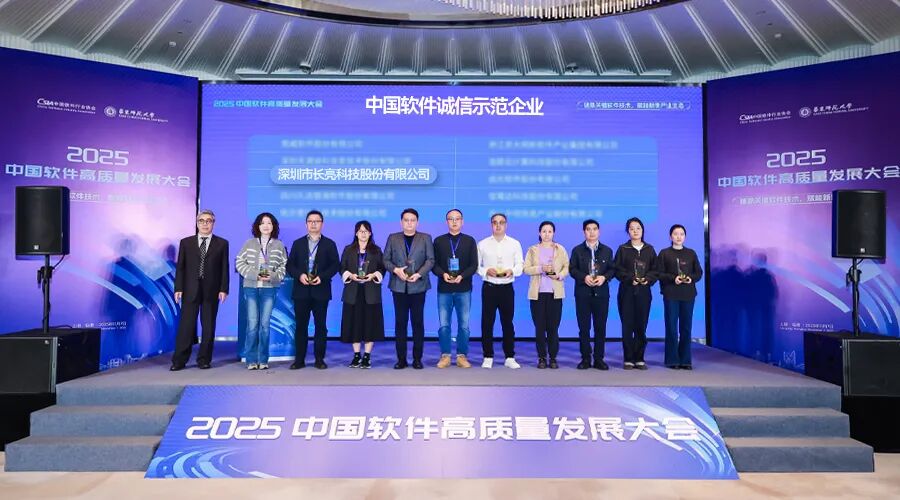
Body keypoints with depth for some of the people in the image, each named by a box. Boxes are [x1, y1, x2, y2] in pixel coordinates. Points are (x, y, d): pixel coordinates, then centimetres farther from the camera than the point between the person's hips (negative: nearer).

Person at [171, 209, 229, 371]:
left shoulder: (222, 243, 7)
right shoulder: (186, 242, 10)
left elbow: (224, 268, 3)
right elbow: (180, 267, 6)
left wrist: (223, 289, -5)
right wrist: (178, 288, -2)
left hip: (211, 291, 0)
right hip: (190, 290, 0)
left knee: (208, 326, 3)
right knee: (186, 325, 0)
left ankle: (204, 360, 13)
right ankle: (179, 361, 7)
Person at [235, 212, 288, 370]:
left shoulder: (279, 245, 6)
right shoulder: (249, 243, 6)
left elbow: (284, 266, 5)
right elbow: (239, 262, 4)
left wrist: (273, 276, -12)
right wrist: (254, 274, -9)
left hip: (269, 288, 0)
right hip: (251, 287, 0)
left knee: (265, 324, 1)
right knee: (252, 324, -3)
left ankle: (263, 360, 9)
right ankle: (251, 360, 5)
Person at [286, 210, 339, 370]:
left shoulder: (329, 244, 8)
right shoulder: (298, 243, 12)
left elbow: (335, 265, 0)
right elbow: (290, 265, 7)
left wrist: (322, 277, -14)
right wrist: (299, 275, -11)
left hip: (321, 290, -1)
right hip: (301, 290, 1)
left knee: (321, 325, 3)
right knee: (301, 326, 3)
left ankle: (319, 359, 10)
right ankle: (299, 359, 9)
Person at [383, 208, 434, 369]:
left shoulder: (426, 238, 7)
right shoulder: (393, 238, 10)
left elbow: (430, 260, 0)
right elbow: (386, 259, 7)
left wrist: (419, 274, -14)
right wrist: (395, 269, -12)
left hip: (418, 286, -1)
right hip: (399, 286, 1)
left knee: (418, 322, 2)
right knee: (400, 322, 3)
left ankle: (417, 358, 9)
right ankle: (401, 359, 8)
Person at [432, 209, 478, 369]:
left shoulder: (469, 241, 7)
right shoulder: (439, 241, 8)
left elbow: (474, 265, 1)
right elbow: (434, 264, 5)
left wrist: (462, 276, -15)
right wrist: (443, 274, -14)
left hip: (464, 289, 0)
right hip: (444, 289, 1)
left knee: (464, 324, 2)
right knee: (444, 324, 2)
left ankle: (462, 356, 12)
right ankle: (445, 355, 12)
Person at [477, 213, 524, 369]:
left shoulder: (515, 244, 5)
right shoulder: (482, 244, 4)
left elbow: (520, 265, 1)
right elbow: (476, 266, 2)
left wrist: (512, 271, -18)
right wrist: (486, 271, -16)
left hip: (507, 288, 0)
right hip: (489, 287, 0)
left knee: (508, 322, 6)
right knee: (487, 323, 1)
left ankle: (510, 357, 14)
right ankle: (488, 357, 11)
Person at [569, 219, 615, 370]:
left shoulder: (607, 250, 11)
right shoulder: (577, 250, 6)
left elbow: (612, 269, 7)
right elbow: (572, 269, 0)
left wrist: (604, 277, -13)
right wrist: (584, 277, -16)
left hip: (601, 293, 1)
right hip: (583, 294, -1)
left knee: (600, 327, 2)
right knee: (584, 328, 1)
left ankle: (599, 359, 10)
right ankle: (585, 359, 9)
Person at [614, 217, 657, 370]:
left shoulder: (649, 249, 11)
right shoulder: (622, 249, 4)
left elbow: (655, 269, 7)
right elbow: (617, 269, -2)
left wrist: (648, 279, -11)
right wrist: (631, 278, -15)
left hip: (644, 291, 2)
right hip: (627, 291, -2)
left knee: (641, 326, 1)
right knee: (627, 326, -1)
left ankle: (639, 359, 9)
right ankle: (629, 359, 4)